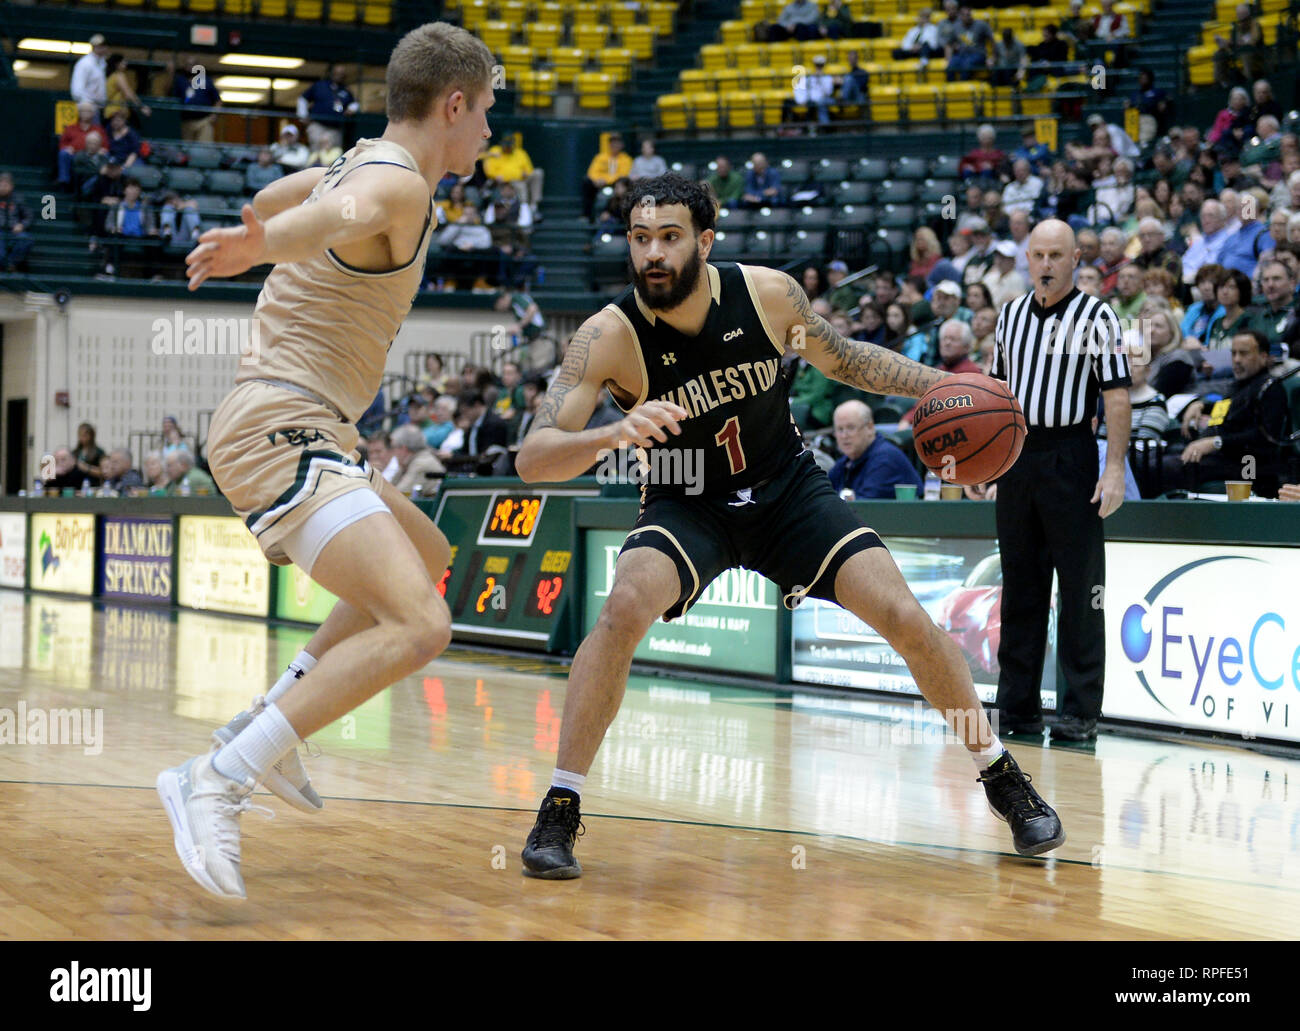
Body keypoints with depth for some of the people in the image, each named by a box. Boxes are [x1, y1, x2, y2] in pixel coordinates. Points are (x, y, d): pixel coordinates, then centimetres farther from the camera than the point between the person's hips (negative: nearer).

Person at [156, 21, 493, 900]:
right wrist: (259, 243, -57)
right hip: (282, 431, -11)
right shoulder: (397, 184, -13)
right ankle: (216, 784, -25)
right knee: (418, 626, -25)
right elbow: (341, 215, -38)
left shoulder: (360, 166, 17)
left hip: (294, 433, 11)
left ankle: (265, 727, 24)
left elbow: (268, 202, 39)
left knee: (428, 557, 30)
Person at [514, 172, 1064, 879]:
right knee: (624, 607, -30)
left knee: (905, 618, -7)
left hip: (788, 486, 2)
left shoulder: (767, 293, -17)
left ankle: (1002, 777, 15)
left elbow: (844, 359, 4)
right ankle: (559, 812, -19)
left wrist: (941, 386, -6)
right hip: (686, 503, -2)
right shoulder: (609, 336, -24)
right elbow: (532, 459, -32)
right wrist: (614, 434, -51)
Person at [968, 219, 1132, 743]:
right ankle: (1017, 707, 16)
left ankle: (1079, 712, 0)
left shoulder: (1096, 317, -4)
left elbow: (1117, 397, -8)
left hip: (1069, 458, -5)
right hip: (1015, 457, 5)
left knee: (1080, 590, -4)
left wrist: (1115, 468, -16)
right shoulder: (1010, 315, 12)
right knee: (1019, 586, 9)